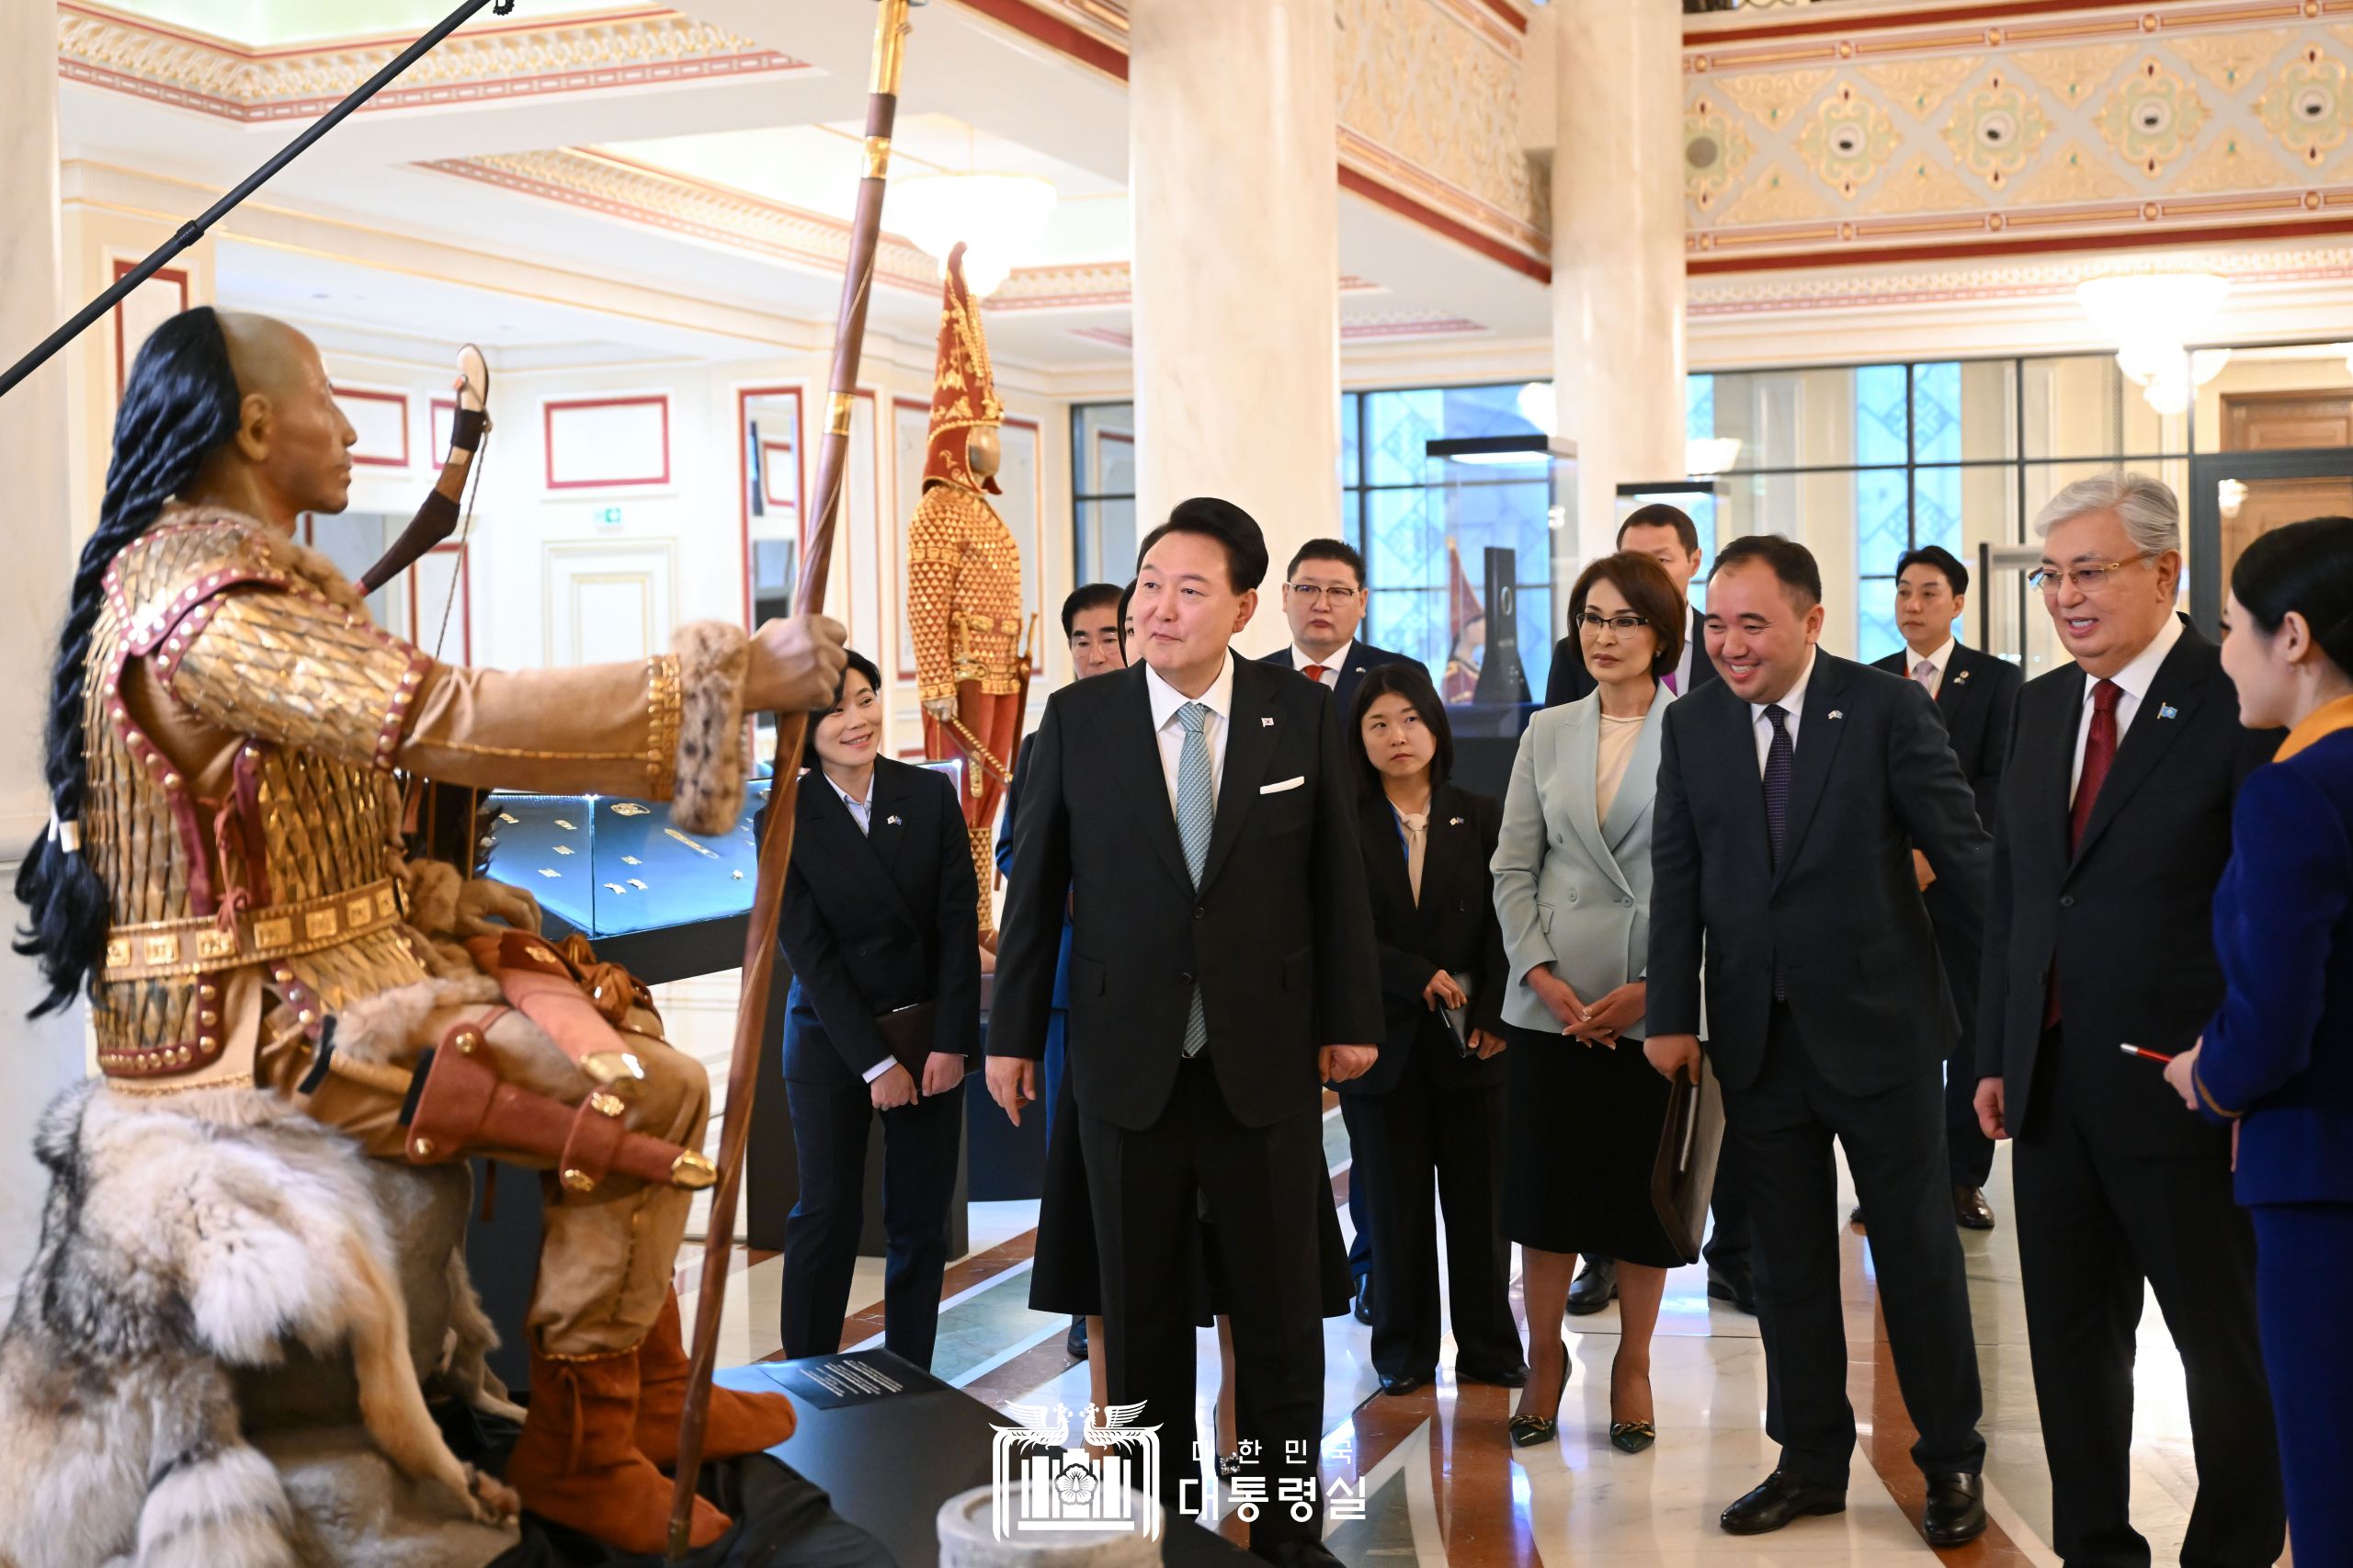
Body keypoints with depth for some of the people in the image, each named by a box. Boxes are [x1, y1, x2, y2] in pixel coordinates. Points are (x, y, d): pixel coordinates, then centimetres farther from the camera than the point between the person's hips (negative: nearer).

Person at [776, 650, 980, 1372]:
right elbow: (809, 949, -9)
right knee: (827, 1214, -1)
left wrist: (949, 1043, -8)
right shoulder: (786, 820, -7)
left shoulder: (931, 794, -1)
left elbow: (958, 924, -2)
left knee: (921, 1220, 6)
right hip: (832, 1039, -2)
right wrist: (875, 1062, -12)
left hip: (930, 1034, 2)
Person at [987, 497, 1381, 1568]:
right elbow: (1035, 884, 2)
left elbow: (1337, 874, 2)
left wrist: (1351, 1017, 4)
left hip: (1266, 1057, 0)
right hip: (1128, 1059, 0)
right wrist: (1011, 1032, 4)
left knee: (1280, 1304, 8)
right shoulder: (1077, 717, -2)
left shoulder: (1303, 714, -3)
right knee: (1142, 1309, 10)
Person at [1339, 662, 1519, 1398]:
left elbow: (1500, 925, 2)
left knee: (1479, 1198, 4)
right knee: (1395, 1200, 5)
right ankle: (1404, 1350, 15)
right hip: (1384, 1035, -1)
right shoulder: (1343, 825, 2)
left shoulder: (1481, 818, 5)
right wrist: (1421, 978, -12)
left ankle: (1488, 1347, 15)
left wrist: (1491, 1016, -10)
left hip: (1468, 1035, 1)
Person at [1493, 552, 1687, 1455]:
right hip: (1553, 1001, 3)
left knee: (1646, 1188, 7)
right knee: (1544, 1185, 7)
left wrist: (1653, 987, -12)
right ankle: (1544, 1357, 22)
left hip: (1655, 1003, -2)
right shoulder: (1547, 734, 9)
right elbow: (1513, 869, 8)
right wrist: (1542, 973, -5)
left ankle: (1633, 1365, 22)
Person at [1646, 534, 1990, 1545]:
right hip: (1757, 1036, 4)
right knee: (1787, 1263, 12)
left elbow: (1963, 849, -8)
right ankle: (1810, 1461, 26)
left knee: (1918, 1252, 7)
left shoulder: (1887, 709, -7)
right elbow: (1677, 880, 5)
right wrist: (1671, 1016, 0)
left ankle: (1952, 1462, 22)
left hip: (1879, 1025, -3)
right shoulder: (1691, 726, 4)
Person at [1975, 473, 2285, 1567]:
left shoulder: (2236, 702, -11)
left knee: (2227, 1345, 9)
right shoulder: (2042, 706, 10)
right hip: (2053, 1085, 7)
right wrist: (1994, 1055, 11)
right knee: (2070, 1341, 15)